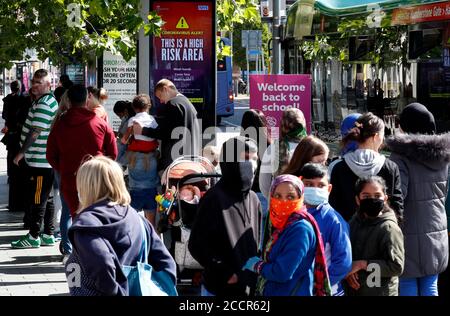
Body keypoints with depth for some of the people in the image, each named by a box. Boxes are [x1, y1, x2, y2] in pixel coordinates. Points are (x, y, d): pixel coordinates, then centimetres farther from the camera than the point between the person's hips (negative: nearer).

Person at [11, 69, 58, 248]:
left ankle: (33, 237, 1)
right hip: (44, 160, 11)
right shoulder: (47, 101, 17)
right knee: (46, 198, 13)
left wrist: (21, 153, -14)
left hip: (40, 160, -11)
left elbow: (35, 132, -21)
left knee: (38, 199, -4)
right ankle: (48, 235, 18)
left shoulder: (44, 105, -17)